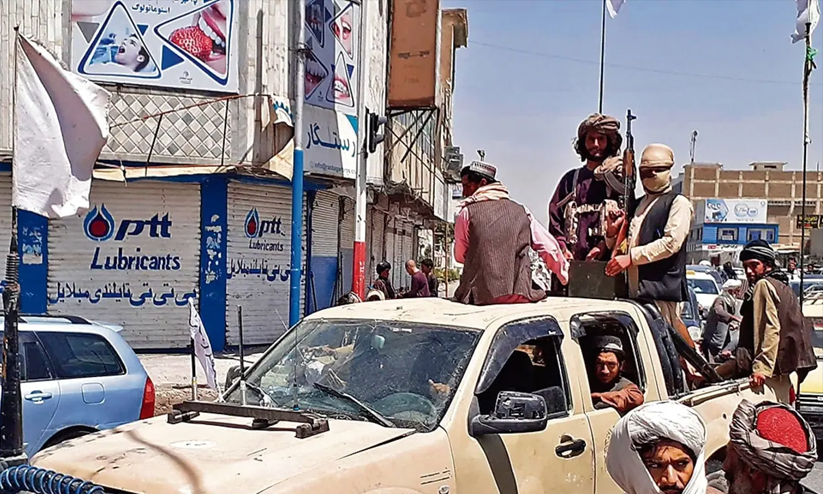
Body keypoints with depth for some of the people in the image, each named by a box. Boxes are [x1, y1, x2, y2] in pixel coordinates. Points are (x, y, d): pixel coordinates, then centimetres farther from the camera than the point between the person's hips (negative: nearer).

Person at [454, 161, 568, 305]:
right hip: (520, 295, 3)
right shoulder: (521, 211, 11)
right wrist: (567, 279, 27)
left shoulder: (467, 213, 3)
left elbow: (460, 256, 11)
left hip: (481, 297, -3)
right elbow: (550, 248, 13)